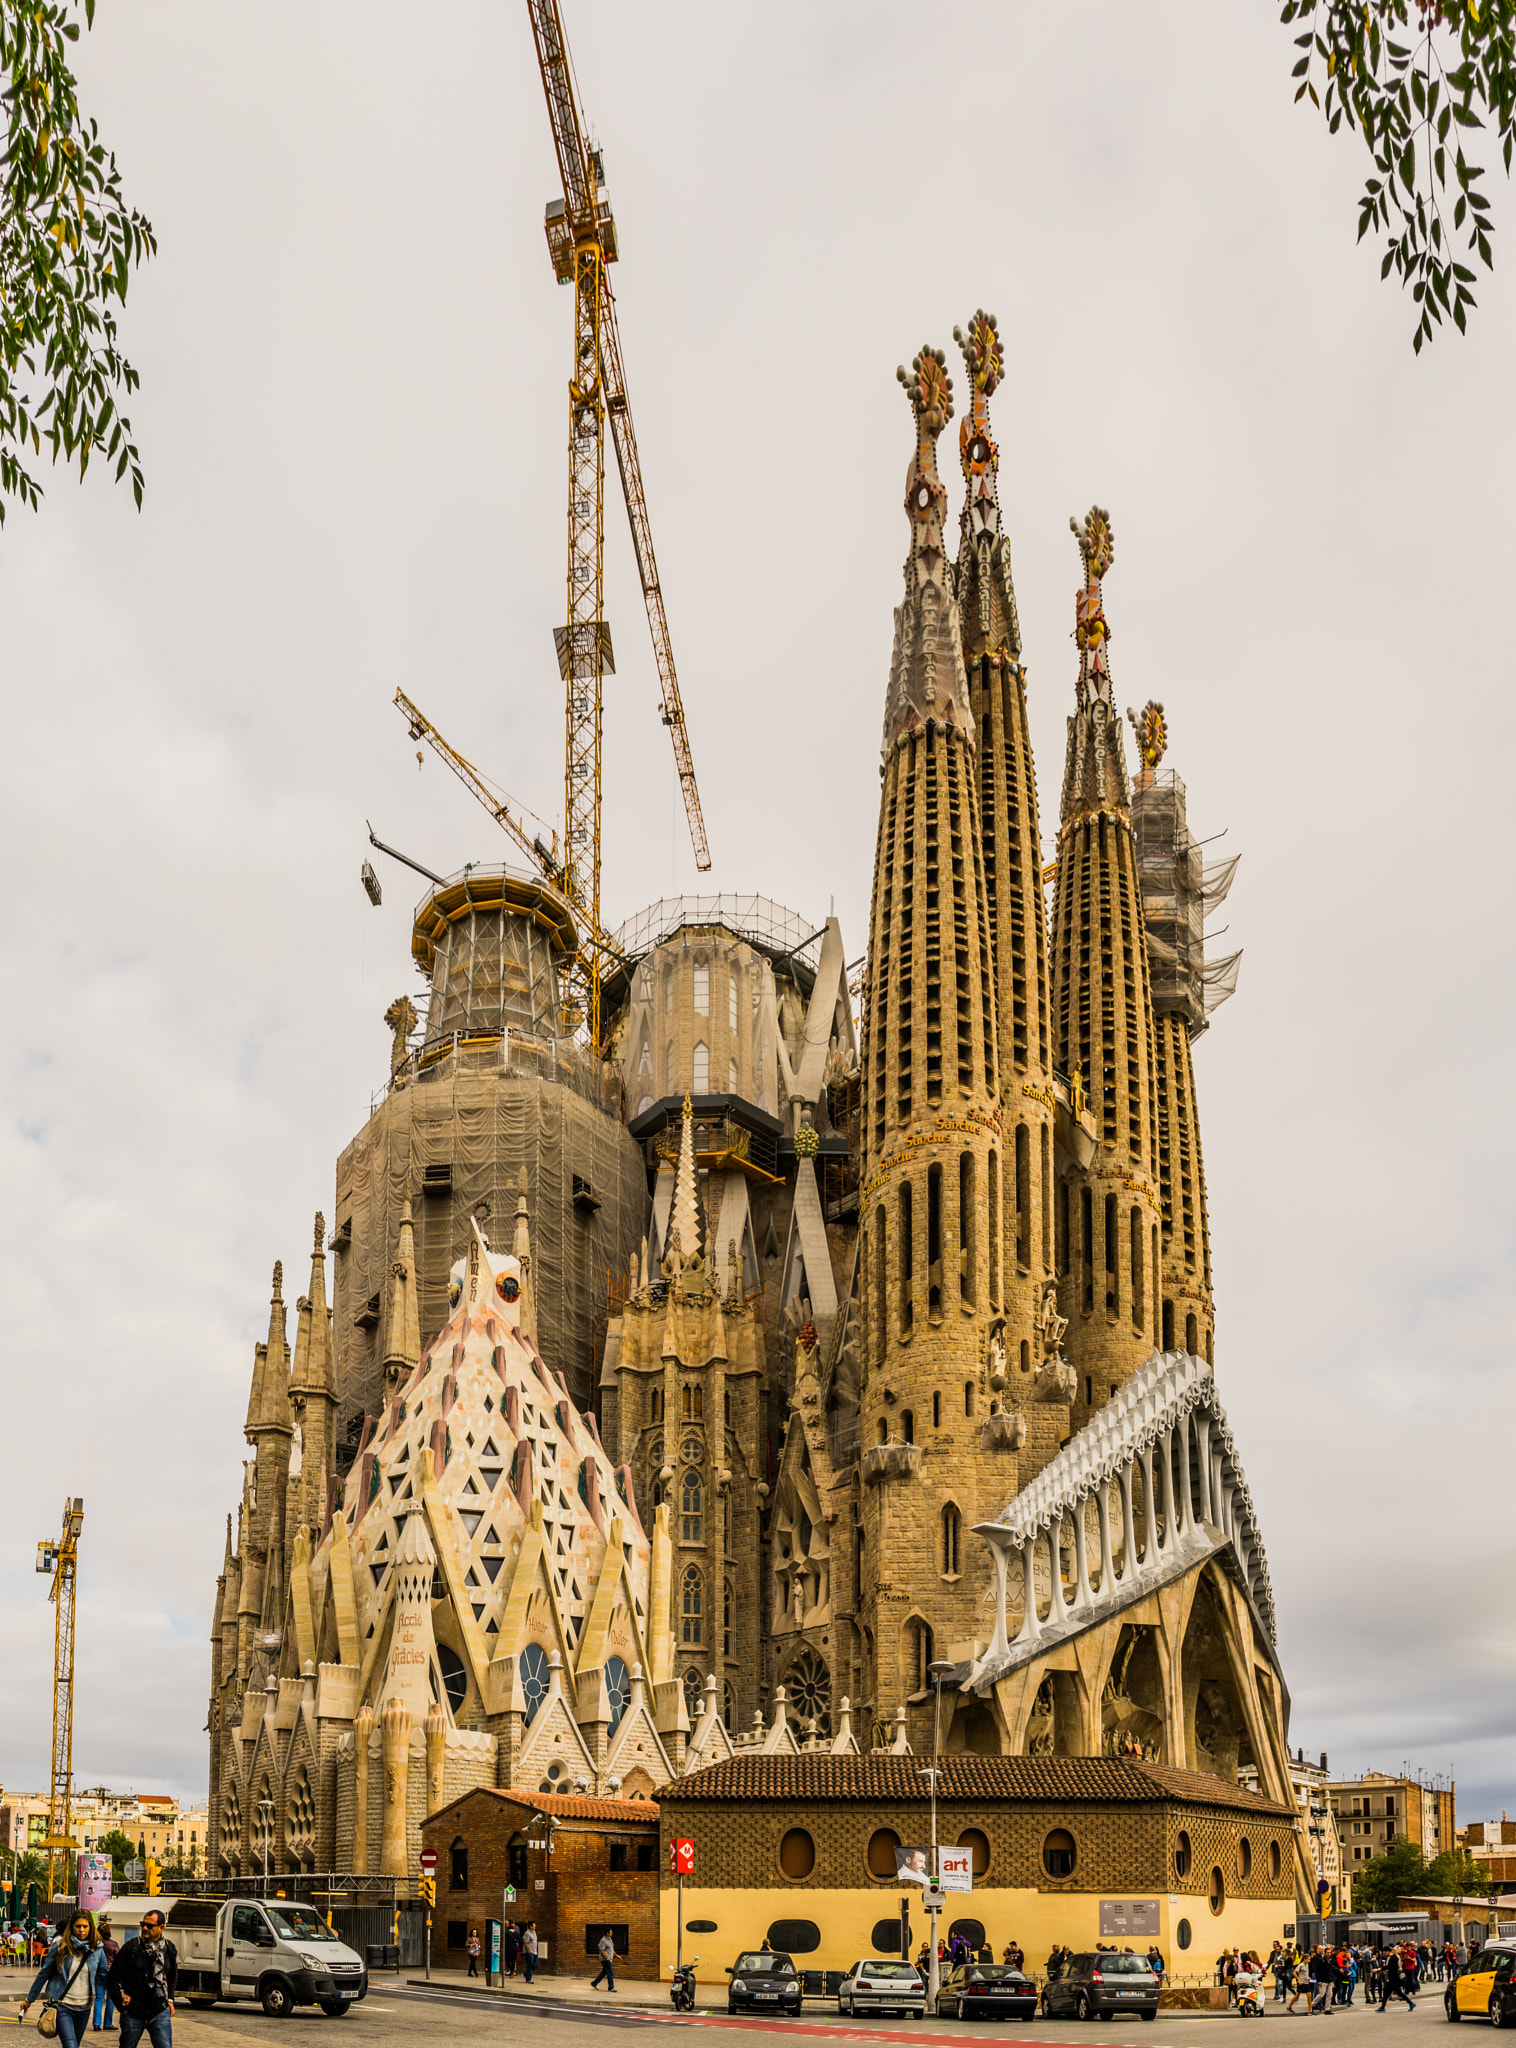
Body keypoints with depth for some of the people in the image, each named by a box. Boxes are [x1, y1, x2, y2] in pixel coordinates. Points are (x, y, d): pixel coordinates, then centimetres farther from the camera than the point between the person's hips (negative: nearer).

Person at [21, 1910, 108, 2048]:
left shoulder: (97, 1949, 0)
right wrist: (29, 1999, 9)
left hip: (84, 2008, 3)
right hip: (62, 2005, -3)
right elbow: (44, 1973, 4)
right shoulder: (60, 1946, -5)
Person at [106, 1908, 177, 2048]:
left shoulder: (169, 1949, 5)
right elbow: (112, 1978, 1)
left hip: (160, 2012, 1)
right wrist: (121, 2003, -2)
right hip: (132, 2013, -1)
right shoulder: (131, 1947, -5)